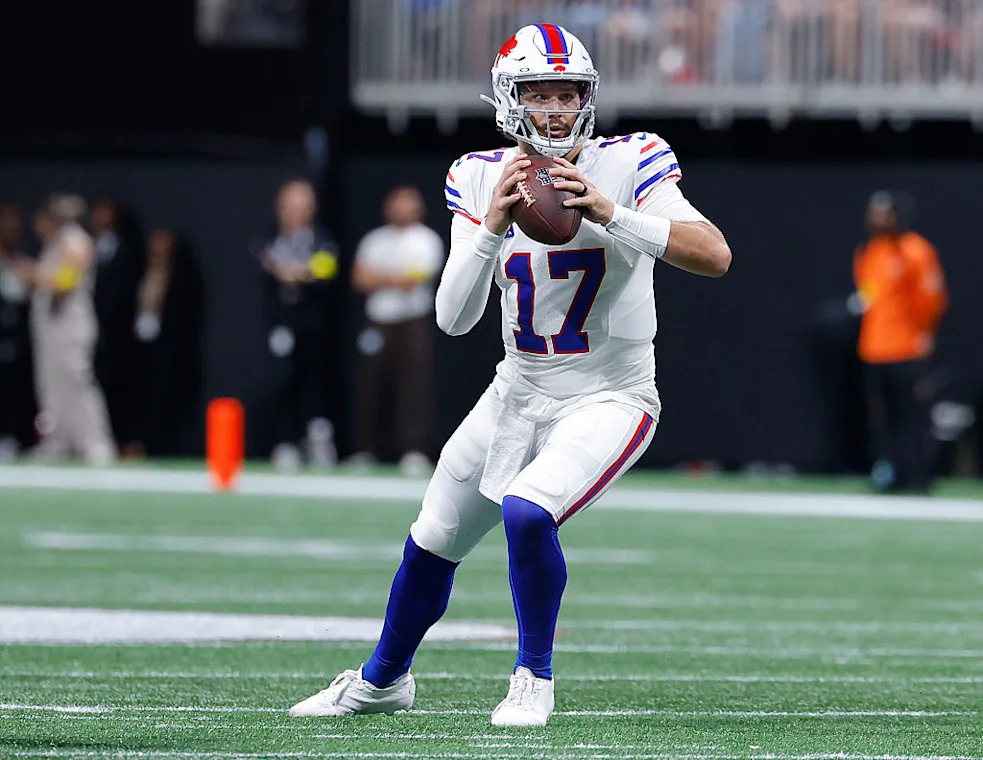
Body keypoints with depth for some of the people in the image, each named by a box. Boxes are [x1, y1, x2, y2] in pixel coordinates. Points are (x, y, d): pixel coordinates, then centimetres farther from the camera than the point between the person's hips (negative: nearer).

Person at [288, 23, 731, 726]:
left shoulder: (627, 166, -15)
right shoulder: (481, 180, -5)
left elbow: (715, 256, -29)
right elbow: (454, 318, -11)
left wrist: (609, 215, -39)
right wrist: (492, 229, -27)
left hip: (608, 398, -5)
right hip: (520, 394, 5)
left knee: (527, 511, -29)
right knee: (433, 543, 15)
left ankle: (535, 680, -6)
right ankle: (383, 680, 43)